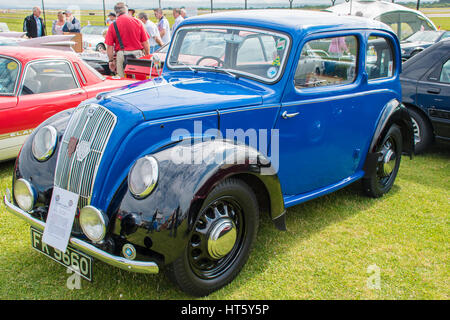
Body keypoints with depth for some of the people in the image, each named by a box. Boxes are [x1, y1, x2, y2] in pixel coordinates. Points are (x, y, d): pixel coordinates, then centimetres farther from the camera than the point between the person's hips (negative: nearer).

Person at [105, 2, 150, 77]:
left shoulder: (113, 25, 0)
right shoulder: (137, 22, 3)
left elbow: (109, 46, -1)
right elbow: (145, 42, 3)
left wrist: (111, 60, 9)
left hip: (121, 55, -1)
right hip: (138, 54, 1)